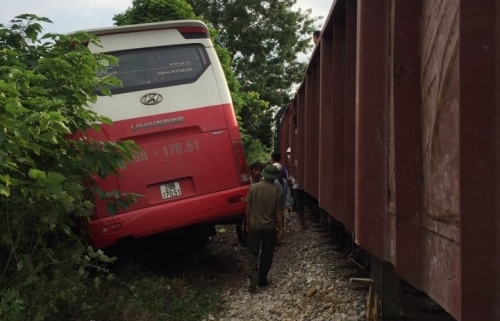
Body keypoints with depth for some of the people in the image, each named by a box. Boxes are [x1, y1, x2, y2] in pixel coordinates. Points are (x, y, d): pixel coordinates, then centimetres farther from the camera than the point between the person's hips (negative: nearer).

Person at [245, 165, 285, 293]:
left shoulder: (253, 187, -7)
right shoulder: (277, 192, -12)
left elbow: (248, 207, -2)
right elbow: (279, 213, -9)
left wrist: (248, 222, 11)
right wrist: (281, 228, 1)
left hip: (254, 226, 1)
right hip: (270, 227, -1)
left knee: (253, 253, 10)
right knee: (266, 255, 13)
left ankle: (253, 276, -9)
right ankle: (262, 280, 21)